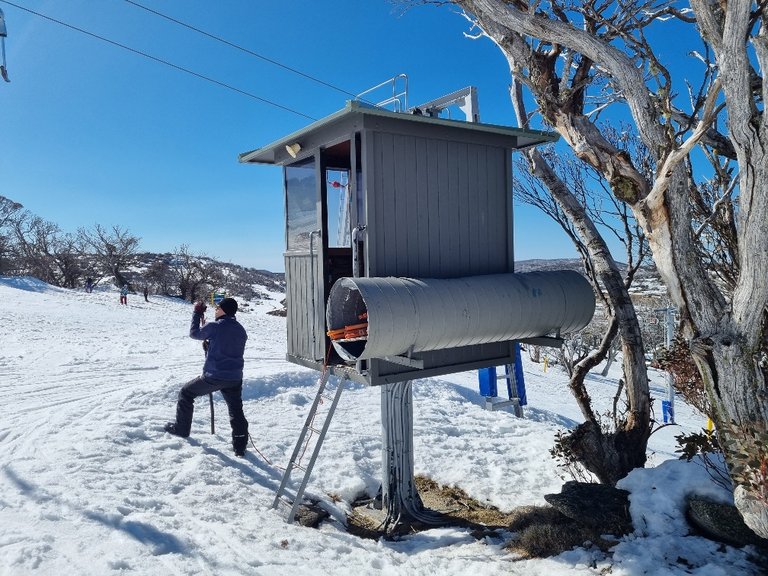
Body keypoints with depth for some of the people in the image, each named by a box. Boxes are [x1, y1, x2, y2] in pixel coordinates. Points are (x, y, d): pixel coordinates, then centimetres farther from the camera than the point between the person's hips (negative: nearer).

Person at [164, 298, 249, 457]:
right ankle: (240, 446, 12)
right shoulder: (241, 330, 6)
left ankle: (181, 429, 29)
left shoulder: (215, 327, -13)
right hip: (235, 378, 5)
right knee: (236, 410, 14)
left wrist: (197, 314, 13)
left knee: (186, 393, 19)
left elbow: (194, 333, 2)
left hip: (213, 376, -4)